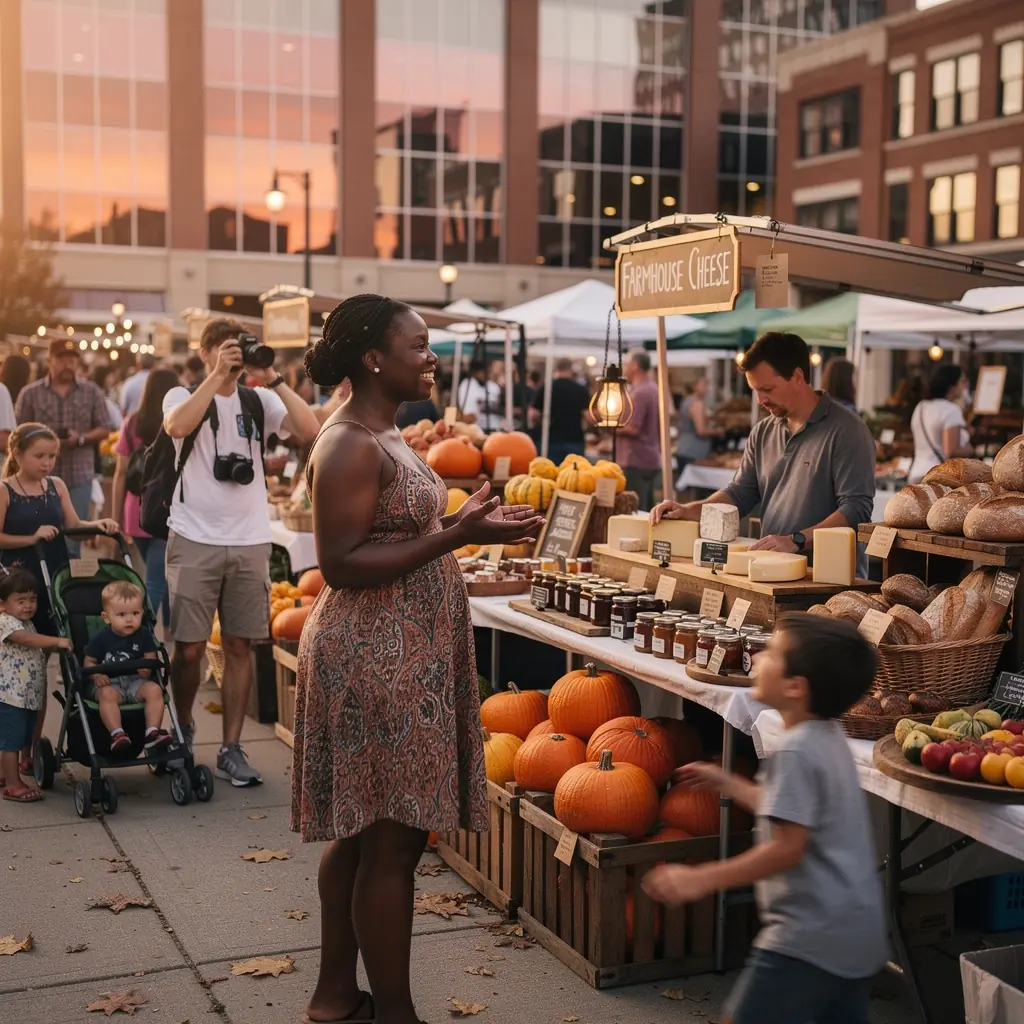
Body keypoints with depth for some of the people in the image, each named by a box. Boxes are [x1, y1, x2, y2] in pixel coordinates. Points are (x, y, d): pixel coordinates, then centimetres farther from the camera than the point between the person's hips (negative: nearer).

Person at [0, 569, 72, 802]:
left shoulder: (28, 624, 16)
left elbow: (38, 650, 28)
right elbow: (26, 639, -31)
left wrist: (52, 648, 10)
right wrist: (57, 641, -36)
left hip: (29, 695, 9)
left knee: (19, 739, 18)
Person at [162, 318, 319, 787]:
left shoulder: (259, 400, 8)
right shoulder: (184, 395, 2)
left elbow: (309, 429, -8)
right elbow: (177, 426, -22)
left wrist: (274, 379, -11)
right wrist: (218, 375, -19)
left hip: (250, 541, 2)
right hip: (195, 539, -2)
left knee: (239, 646, 6)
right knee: (189, 647, 1)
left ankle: (231, 748, 13)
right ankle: (182, 730, 26)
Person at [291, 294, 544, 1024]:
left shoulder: (382, 437, 13)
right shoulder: (351, 446, -17)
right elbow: (341, 564, -22)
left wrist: (469, 525, 10)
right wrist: (457, 535, -25)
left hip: (397, 656, 10)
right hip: (376, 660, -10)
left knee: (361, 834, 16)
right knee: (390, 841, -2)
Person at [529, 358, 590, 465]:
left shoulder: (546, 389, -2)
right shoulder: (580, 390, -1)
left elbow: (534, 415, -4)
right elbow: (588, 415, -7)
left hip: (552, 440, 0)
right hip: (575, 440, 0)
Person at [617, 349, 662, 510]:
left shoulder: (638, 392, -15)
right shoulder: (653, 389, 16)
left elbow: (632, 428, -21)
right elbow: (659, 427, 21)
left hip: (636, 462, -10)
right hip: (651, 460, 10)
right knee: (646, 510, 12)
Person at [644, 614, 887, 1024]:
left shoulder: (795, 751, -20)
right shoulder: (829, 738, 9)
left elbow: (786, 848, -23)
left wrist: (701, 880, -20)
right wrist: (727, 784, 26)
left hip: (810, 935, -9)